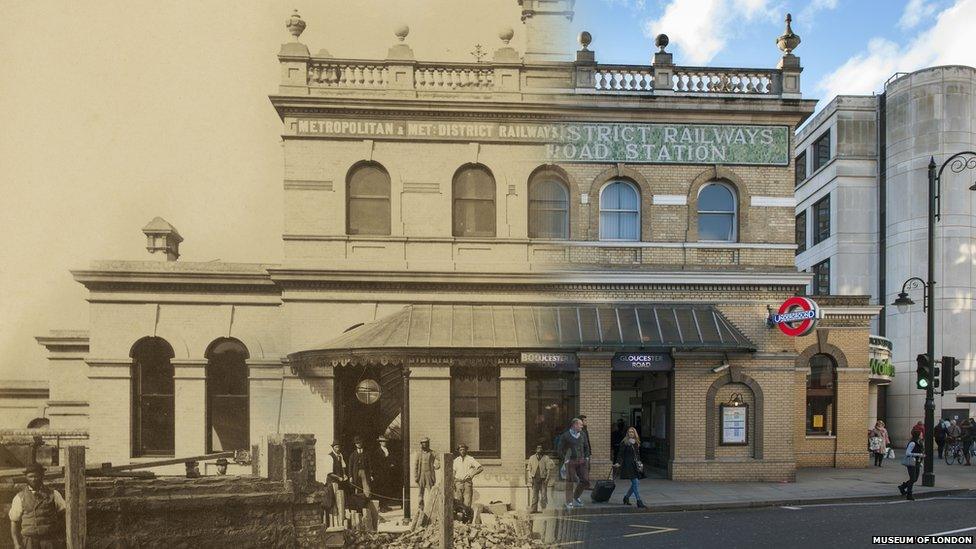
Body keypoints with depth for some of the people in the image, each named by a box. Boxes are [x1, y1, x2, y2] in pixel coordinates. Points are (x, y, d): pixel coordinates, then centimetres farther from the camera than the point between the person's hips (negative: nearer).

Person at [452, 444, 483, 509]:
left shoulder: (470, 459, 2)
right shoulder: (456, 460, 11)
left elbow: (480, 468, -2)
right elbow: (453, 472, 12)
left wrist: (473, 474, -16)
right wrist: (452, 482, -1)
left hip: (467, 482, -2)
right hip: (458, 482, 2)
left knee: (467, 503, -7)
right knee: (458, 502, -2)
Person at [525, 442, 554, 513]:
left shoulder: (546, 458, 4)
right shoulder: (532, 458, 10)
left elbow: (549, 469, 0)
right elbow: (529, 469, 10)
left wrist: (547, 479, -8)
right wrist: (530, 478, 1)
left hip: (543, 479, -1)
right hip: (535, 479, 1)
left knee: (543, 495, -5)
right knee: (534, 495, -1)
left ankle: (544, 509, 8)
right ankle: (533, 509, 0)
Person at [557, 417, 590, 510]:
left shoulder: (582, 435, 10)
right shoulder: (565, 436, -5)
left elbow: (586, 448, 22)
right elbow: (559, 449, -2)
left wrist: (584, 458, 11)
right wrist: (564, 460, -5)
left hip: (581, 462, 5)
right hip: (570, 462, -5)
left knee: (585, 481, -1)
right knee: (570, 482, -2)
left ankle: (576, 496, 21)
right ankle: (569, 502, 10)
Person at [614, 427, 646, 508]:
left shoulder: (636, 443, 14)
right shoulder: (624, 443, -5)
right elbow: (620, 454, -8)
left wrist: (640, 464, 16)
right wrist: (618, 463, -19)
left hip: (635, 466, 7)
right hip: (628, 465, -7)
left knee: (636, 483, 7)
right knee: (635, 483, -10)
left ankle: (626, 497, 25)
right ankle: (639, 502, -7)